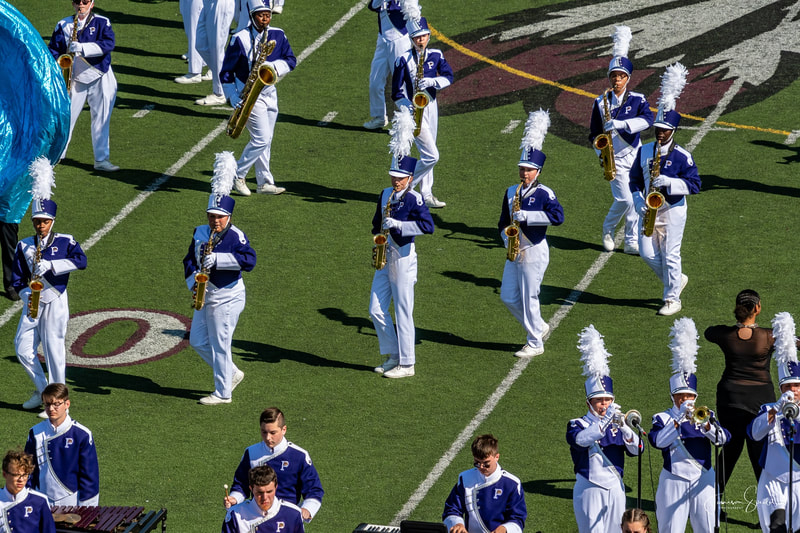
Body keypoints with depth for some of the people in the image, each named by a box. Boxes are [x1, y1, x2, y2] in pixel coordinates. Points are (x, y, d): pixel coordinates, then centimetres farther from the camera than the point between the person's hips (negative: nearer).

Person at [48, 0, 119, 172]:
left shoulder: (102, 22, -1)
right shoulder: (63, 25, 6)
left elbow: (108, 44, -16)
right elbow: (53, 50, 10)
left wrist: (82, 47, -25)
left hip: (100, 78, -1)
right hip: (75, 79, 1)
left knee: (101, 119, -1)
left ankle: (101, 159, 4)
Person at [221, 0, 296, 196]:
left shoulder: (278, 35, 3)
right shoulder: (241, 38, -11)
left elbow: (291, 60, 3)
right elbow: (227, 70, -6)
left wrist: (274, 66, -17)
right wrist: (233, 96, -14)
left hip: (269, 92, 6)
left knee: (265, 141, 11)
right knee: (261, 138, -12)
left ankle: (265, 183, 17)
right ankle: (237, 175, 3)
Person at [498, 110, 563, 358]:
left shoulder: (544, 193, -10)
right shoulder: (511, 192, 9)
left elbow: (558, 216, -26)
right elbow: (503, 221, 16)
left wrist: (526, 216, -27)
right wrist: (507, 239, -4)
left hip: (534, 252, -7)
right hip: (515, 251, 7)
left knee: (529, 298, -4)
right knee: (508, 297, 7)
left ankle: (535, 344, 9)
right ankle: (539, 327, 27)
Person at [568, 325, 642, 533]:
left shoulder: (617, 423, 8)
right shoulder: (577, 424, -3)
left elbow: (637, 450, -4)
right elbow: (580, 439, -28)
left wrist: (622, 427, -21)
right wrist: (606, 420, -32)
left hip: (614, 488, 4)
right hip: (589, 490, -4)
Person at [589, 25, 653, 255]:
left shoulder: (637, 100, 0)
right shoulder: (600, 103, 2)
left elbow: (648, 119, -20)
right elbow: (594, 133, 10)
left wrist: (620, 124, -30)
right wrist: (602, 153, -5)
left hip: (635, 155, 2)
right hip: (614, 159, -2)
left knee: (637, 199, 2)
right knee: (625, 199, -13)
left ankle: (632, 242, 12)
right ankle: (608, 229, 14)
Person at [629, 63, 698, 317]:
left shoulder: (682, 156, -11)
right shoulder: (644, 151, 3)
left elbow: (694, 185, -12)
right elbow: (635, 179, 9)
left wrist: (669, 182, -25)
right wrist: (639, 202, -7)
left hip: (673, 212, -5)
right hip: (649, 211, 5)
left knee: (670, 255, -2)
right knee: (647, 253, 4)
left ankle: (672, 299, 9)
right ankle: (677, 280, 29)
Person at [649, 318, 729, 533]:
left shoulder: (705, 416, 9)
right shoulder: (662, 418, 2)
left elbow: (723, 439, -7)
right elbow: (658, 442, -17)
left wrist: (704, 424, -23)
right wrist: (679, 419, -23)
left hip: (703, 481, 2)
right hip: (673, 481, -2)